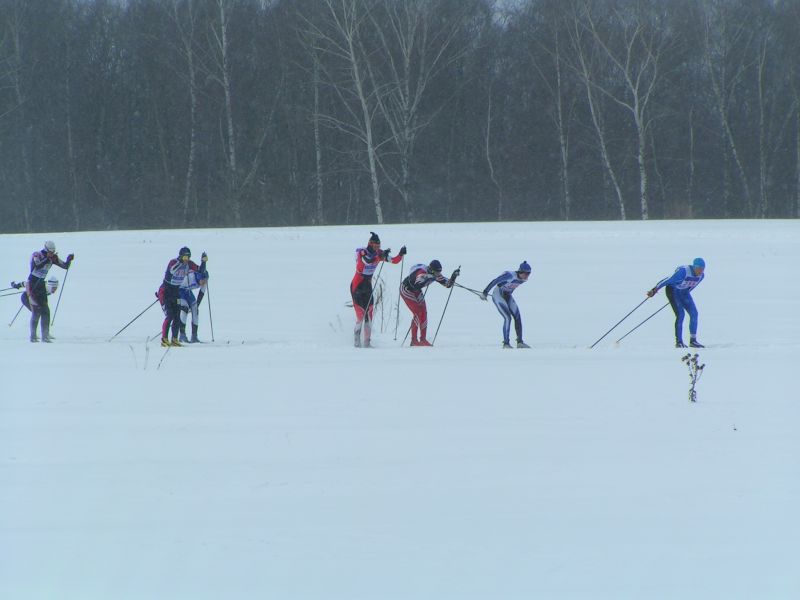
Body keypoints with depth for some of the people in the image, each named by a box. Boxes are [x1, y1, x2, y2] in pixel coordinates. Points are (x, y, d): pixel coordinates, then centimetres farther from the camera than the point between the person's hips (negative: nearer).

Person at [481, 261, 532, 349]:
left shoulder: (523, 279, -6)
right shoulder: (509, 275, -30)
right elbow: (494, 281, -26)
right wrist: (485, 293, -21)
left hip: (507, 296, 8)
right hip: (498, 296, -8)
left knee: (518, 317, 1)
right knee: (508, 318, -17)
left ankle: (520, 342, 7)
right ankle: (506, 343, -12)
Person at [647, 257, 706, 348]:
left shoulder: (701, 275, -10)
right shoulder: (683, 271, -32)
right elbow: (668, 280, -28)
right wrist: (654, 290, -25)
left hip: (683, 292, 7)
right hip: (673, 290, -7)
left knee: (694, 313, -5)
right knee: (680, 314, -18)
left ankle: (693, 340, 1)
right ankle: (678, 342, -11)